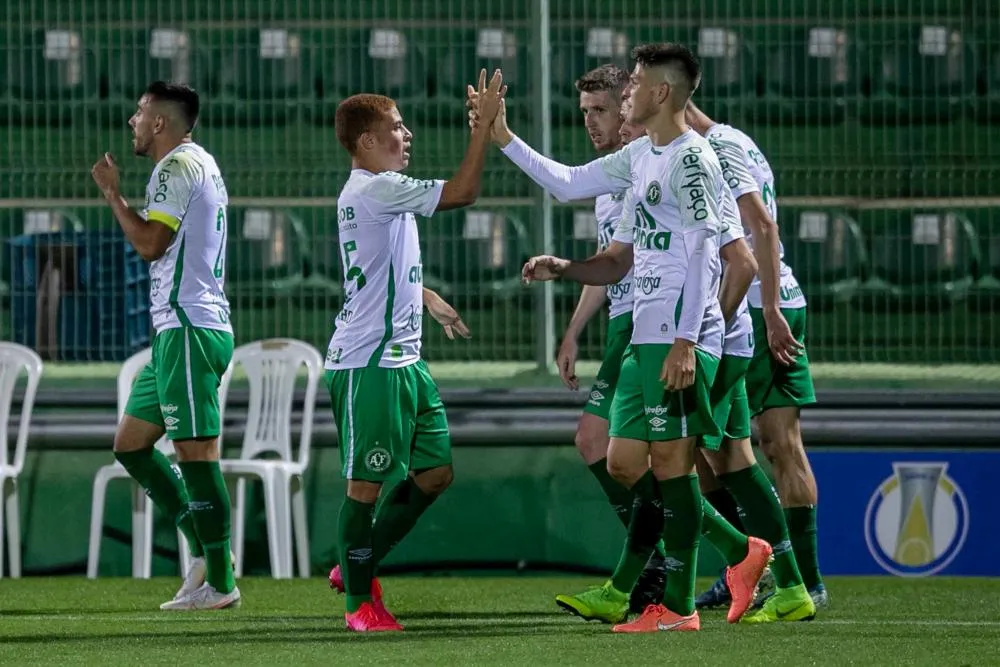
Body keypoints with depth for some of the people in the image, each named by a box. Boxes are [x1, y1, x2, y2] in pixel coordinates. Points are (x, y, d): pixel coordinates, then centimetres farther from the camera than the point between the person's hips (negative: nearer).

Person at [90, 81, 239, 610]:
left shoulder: (178, 165, -10)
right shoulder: (199, 163, 21)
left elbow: (149, 243, -16)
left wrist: (111, 192, -6)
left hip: (188, 329, -11)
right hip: (178, 331, 11)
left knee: (196, 453, -9)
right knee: (131, 443, 13)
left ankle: (219, 582, -8)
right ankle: (206, 551, 11)